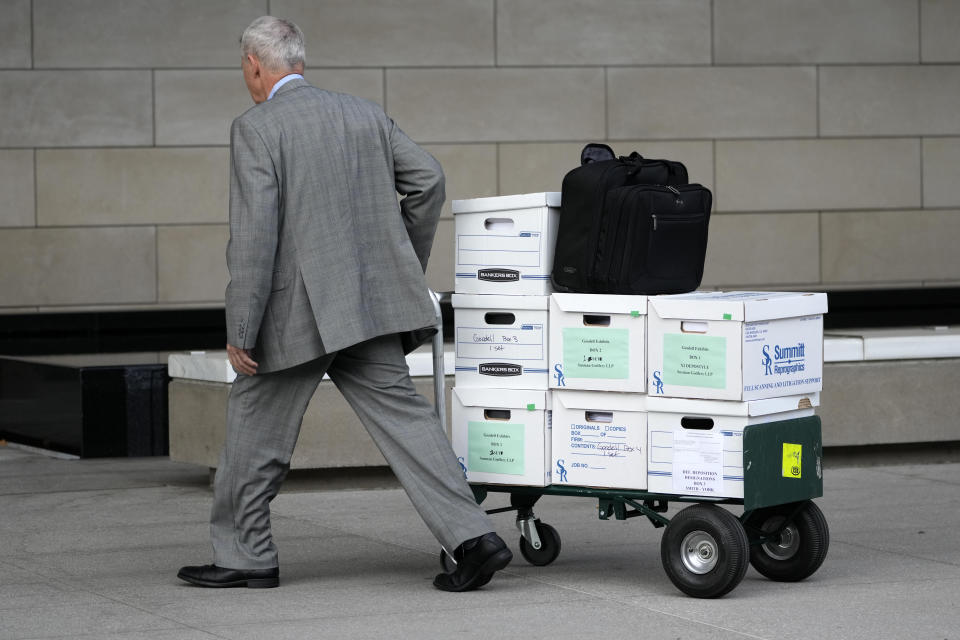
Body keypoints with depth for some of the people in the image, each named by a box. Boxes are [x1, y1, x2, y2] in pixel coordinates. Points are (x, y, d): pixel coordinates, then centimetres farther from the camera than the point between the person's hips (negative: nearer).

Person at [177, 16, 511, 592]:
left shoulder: (255, 129, -8)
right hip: (369, 303, 6)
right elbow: (428, 179, 7)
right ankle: (472, 537, -7)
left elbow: (254, 235, -15)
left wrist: (240, 331, -12)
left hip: (296, 313, -6)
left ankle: (245, 555, 19)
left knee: (255, 428, 10)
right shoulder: (364, 114, 10)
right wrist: (407, 266, 18)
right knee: (401, 414, 4)